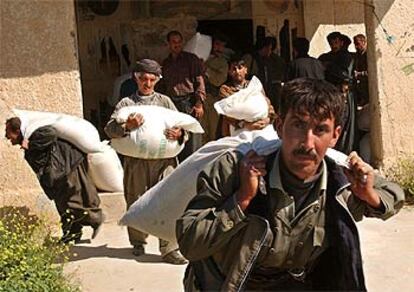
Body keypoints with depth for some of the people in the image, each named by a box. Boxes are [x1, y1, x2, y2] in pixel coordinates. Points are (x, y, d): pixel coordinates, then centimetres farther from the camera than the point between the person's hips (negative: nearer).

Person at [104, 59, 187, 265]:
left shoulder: (164, 101, 14)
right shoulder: (126, 103, 9)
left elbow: (181, 124, 13)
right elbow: (109, 129, -2)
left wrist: (179, 134, -11)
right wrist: (126, 126, -22)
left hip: (163, 159, 0)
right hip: (136, 161, 0)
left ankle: (169, 249, -5)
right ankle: (138, 242, 30)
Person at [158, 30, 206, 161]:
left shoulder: (191, 59, 3)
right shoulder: (165, 63, 18)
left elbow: (199, 82, -4)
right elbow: (162, 86, 22)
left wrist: (199, 104, -12)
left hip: (188, 102, -4)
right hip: (171, 104, 5)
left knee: (192, 139, -7)